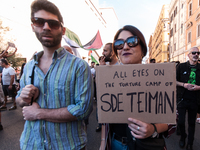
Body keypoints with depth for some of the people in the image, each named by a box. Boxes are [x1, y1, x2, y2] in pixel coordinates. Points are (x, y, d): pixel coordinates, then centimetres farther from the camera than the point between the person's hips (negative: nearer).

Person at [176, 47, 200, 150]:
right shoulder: (181, 66, 0)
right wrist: (183, 85, -15)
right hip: (182, 99, -1)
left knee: (192, 123, 11)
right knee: (181, 121, 1)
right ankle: (183, 137, 31)